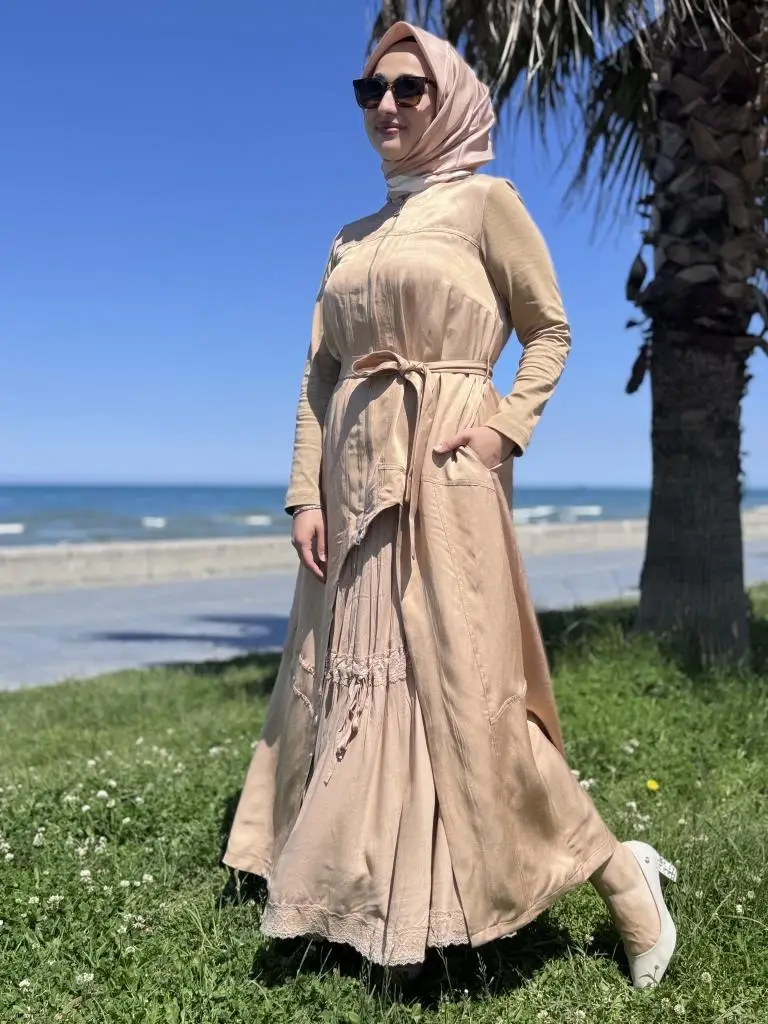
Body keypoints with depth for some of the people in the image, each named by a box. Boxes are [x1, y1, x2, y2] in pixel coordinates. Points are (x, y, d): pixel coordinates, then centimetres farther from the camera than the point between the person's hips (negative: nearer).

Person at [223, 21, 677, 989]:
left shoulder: (485, 201, 4)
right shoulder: (349, 241, 18)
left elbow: (550, 331, 3)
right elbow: (319, 374, 12)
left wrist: (508, 427, -13)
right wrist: (305, 493, 2)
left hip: (445, 472, -6)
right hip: (355, 481, 7)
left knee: (460, 686, -8)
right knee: (346, 683, 8)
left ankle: (618, 874, 11)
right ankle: (354, 899, 24)